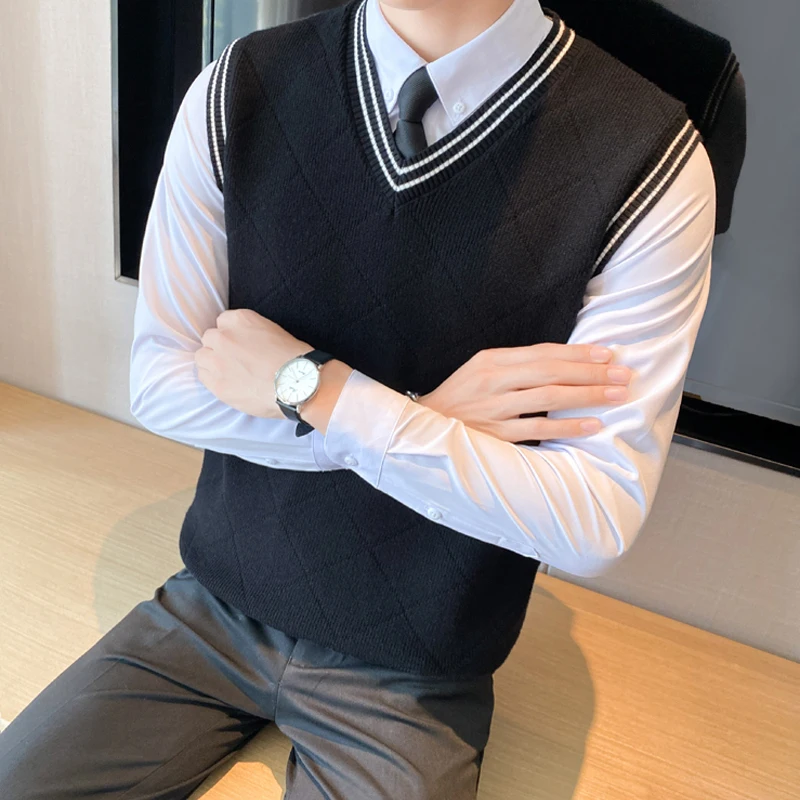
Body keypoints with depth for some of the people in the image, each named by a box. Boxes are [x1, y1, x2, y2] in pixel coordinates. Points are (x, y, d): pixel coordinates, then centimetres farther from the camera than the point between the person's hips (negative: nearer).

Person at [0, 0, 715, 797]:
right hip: (217, 605, 3)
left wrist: (312, 386, -22)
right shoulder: (237, 92, -10)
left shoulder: (649, 162, -19)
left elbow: (597, 522, -21)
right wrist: (420, 417, -20)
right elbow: (157, 381, -9)